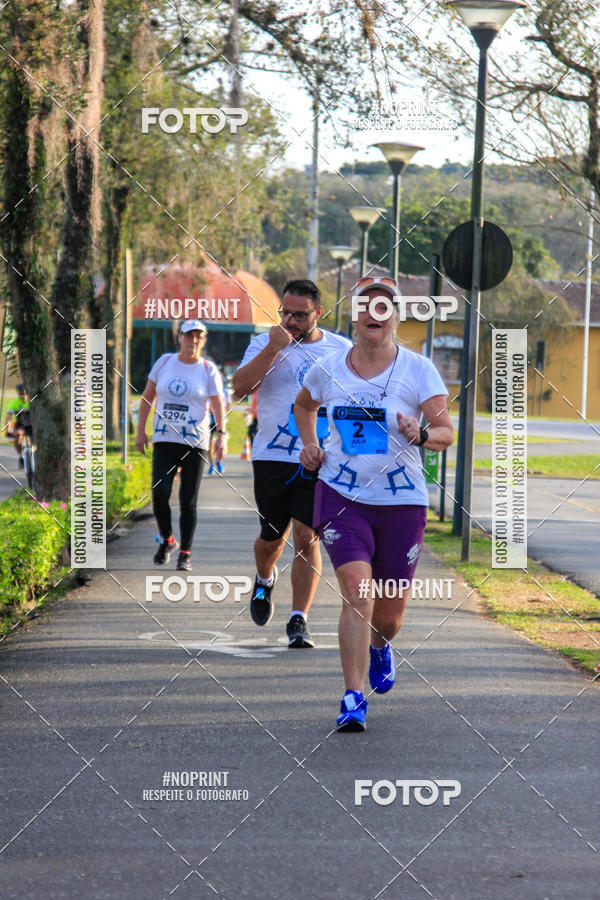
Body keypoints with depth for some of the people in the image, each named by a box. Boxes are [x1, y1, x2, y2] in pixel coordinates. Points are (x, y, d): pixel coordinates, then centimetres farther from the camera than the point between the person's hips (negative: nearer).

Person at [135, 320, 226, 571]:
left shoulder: (208, 370, 2)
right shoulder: (165, 362, 7)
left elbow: (217, 406, -1)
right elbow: (147, 397, 14)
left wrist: (221, 435, -16)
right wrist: (141, 430, 9)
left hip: (195, 444, -1)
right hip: (164, 441, 1)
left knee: (188, 501, -1)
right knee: (160, 493, -13)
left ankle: (185, 553, 10)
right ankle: (166, 540, 11)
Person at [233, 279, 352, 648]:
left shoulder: (342, 349, 7)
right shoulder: (265, 343, 1)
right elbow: (241, 387, -14)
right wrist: (274, 348, -20)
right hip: (273, 457, 0)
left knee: (306, 537, -10)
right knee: (273, 536, 11)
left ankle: (299, 621, -7)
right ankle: (264, 580, 44)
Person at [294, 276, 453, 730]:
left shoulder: (419, 369, -5)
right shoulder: (329, 370, 2)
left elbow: (447, 432, -8)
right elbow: (304, 404, 25)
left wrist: (421, 434, -29)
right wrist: (309, 443, 9)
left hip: (402, 500, 0)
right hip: (342, 494, 0)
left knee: (389, 611, 8)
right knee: (357, 591, -19)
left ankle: (380, 647, 46)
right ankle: (353, 699, -16)